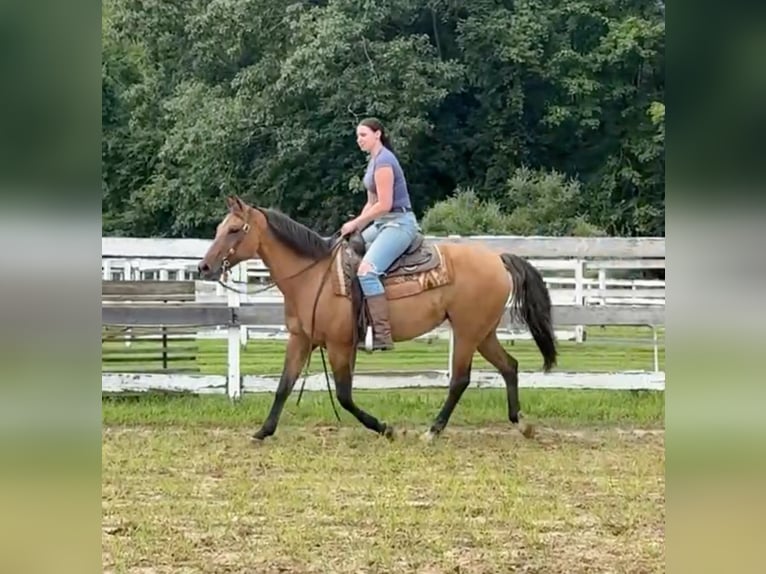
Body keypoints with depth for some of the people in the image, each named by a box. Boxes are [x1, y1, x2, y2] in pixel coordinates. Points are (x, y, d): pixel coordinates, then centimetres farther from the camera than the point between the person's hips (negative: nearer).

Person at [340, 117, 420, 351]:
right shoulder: (374, 160, 16)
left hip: (399, 223, -11)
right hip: (382, 224, 11)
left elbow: (384, 205, -20)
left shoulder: (383, 161, -15)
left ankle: (382, 336, -30)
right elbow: (372, 203, 20)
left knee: (366, 270, -28)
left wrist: (355, 224, -12)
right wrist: (356, 227, 9)